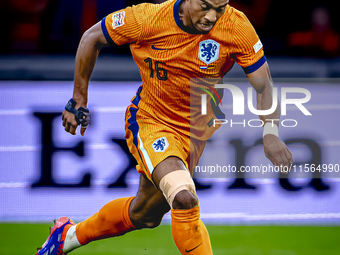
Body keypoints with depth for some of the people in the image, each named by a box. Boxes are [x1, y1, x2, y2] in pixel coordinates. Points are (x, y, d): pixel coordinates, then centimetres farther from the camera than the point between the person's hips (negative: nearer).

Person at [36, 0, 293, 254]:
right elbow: (92, 38, -7)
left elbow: (264, 85, -15)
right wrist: (79, 99, -1)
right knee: (184, 198, -29)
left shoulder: (236, 27, -22)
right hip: (149, 121, -3)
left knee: (145, 215, 18)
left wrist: (271, 133, -33)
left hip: (195, 128, 3)